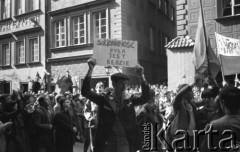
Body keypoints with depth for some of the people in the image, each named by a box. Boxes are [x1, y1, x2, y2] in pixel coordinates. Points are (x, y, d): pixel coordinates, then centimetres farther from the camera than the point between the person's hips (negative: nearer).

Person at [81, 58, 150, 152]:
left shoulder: (130, 100, 1)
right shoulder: (104, 100, -2)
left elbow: (146, 97, -12)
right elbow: (85, 92, -9)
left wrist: (141, 76, -22)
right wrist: (91, 69, -18)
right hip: (107, 144, 0)